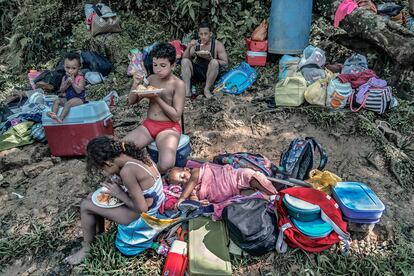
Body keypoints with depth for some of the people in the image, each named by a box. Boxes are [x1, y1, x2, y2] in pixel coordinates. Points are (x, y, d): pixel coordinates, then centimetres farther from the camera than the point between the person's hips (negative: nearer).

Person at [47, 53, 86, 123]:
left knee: (68, 103, -31)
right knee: (56, 101, -10)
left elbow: (79, 91, -21)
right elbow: (61, 90, 2)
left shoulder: (80, 78, -10)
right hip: (66, 98, 7)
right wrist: (67, 83, -13)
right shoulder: (65, 78, 8)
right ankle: (53, 114, -31)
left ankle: (61, 118, -41)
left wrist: (72, 82, -21)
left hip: (78, 99, -7)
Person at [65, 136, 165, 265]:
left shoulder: (127, 171, -29)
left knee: (86, 205, -3)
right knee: (93, 197, 13)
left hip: (144, 219, -8)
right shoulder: (136, 155, -5)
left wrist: (120, 195, -13)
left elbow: (142, 208, -24)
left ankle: (86, 248, 18)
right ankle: (98, 234, 31)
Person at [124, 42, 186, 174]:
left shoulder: (178, 84, -9)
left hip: (169, 127, -5)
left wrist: (156, 98, -20)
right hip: (148, 124, 5)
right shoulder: (151, 79, 6)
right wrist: (136, 84, -9)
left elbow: (176, 116, -14)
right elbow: (132, 101, 9)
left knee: (166, 164, -31)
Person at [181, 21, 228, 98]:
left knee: (214, 62, -32)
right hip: (198, 72, 3)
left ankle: (207, 89, -22)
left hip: (211, 73, -3)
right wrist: (189, 47, -21)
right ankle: (187, 90, -25)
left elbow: (225, 63, -13)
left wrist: (210, 59, -28)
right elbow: (184, 58, -3)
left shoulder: (218, 45, -6)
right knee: (185, 61, -19)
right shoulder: (196, 44, 4)